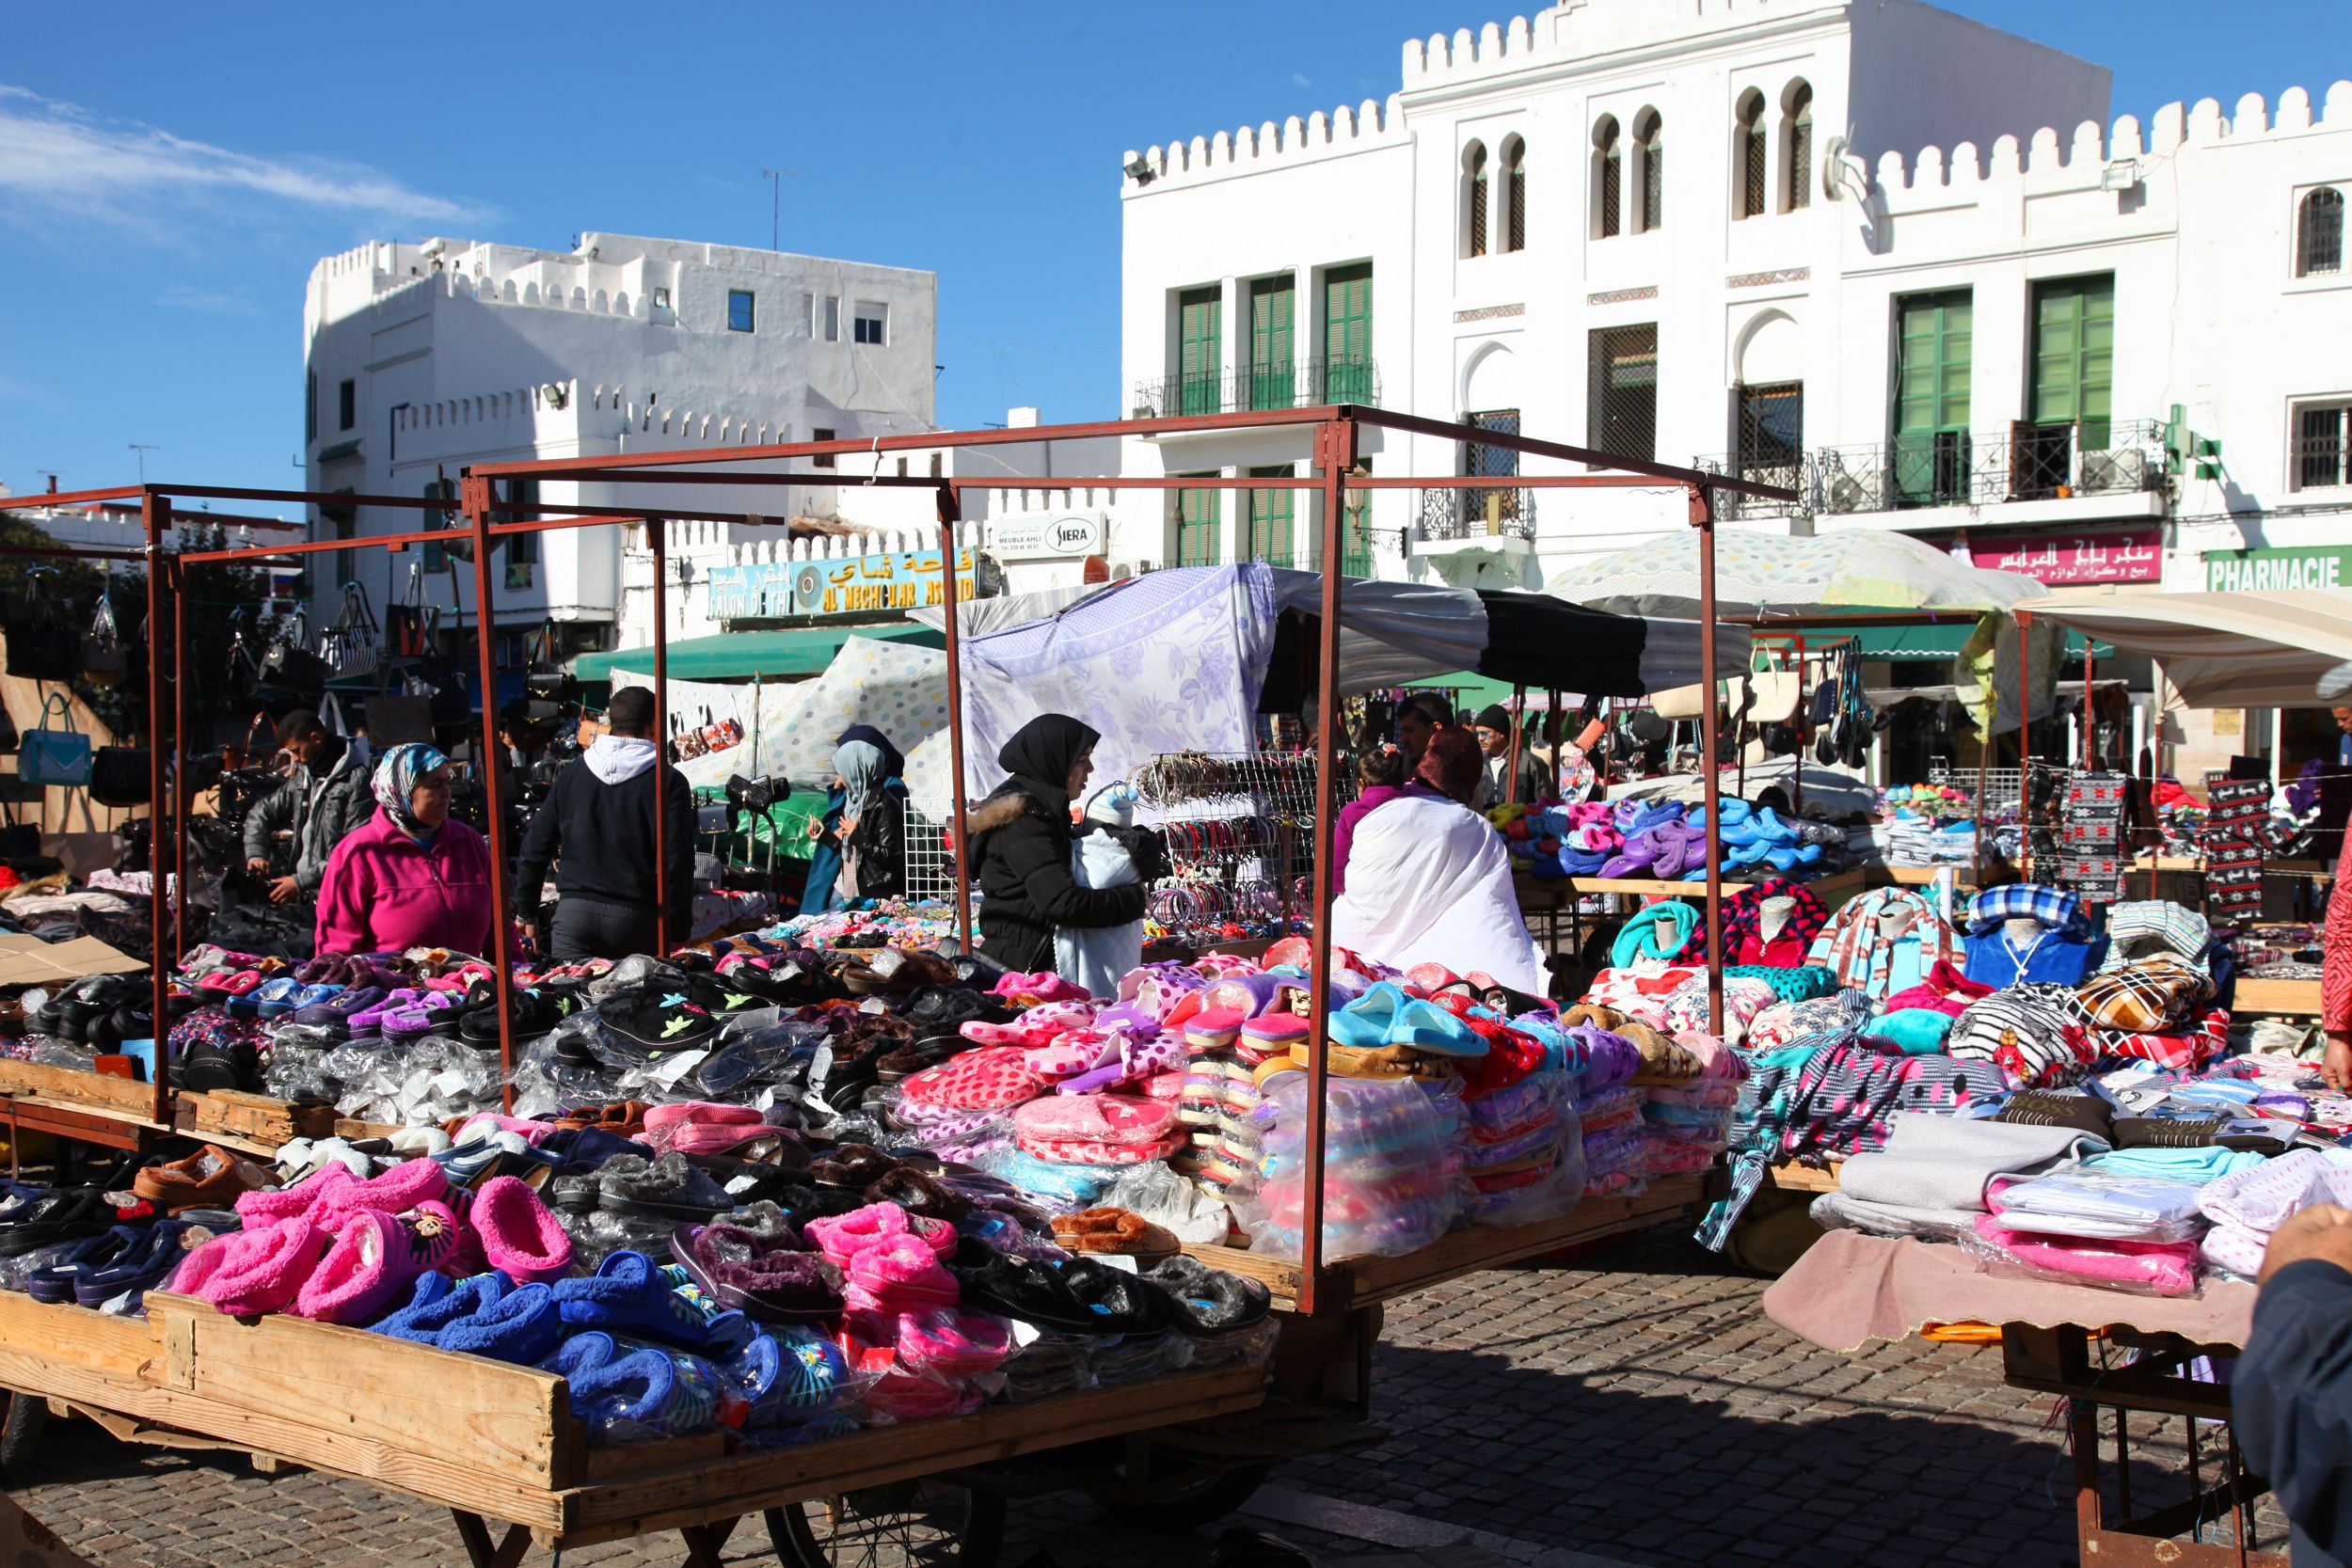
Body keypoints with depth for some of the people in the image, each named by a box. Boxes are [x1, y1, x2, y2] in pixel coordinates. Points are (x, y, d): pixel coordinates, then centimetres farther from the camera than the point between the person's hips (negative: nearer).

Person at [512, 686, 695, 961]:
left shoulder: (570, 774, 11)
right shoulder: (668, 781, -1)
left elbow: (535, 849, 14)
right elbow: (677, 863, -7)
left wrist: (528, 913, 23)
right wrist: (679, 933, -3)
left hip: (574, 911, 3)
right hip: (638, 918, -2)